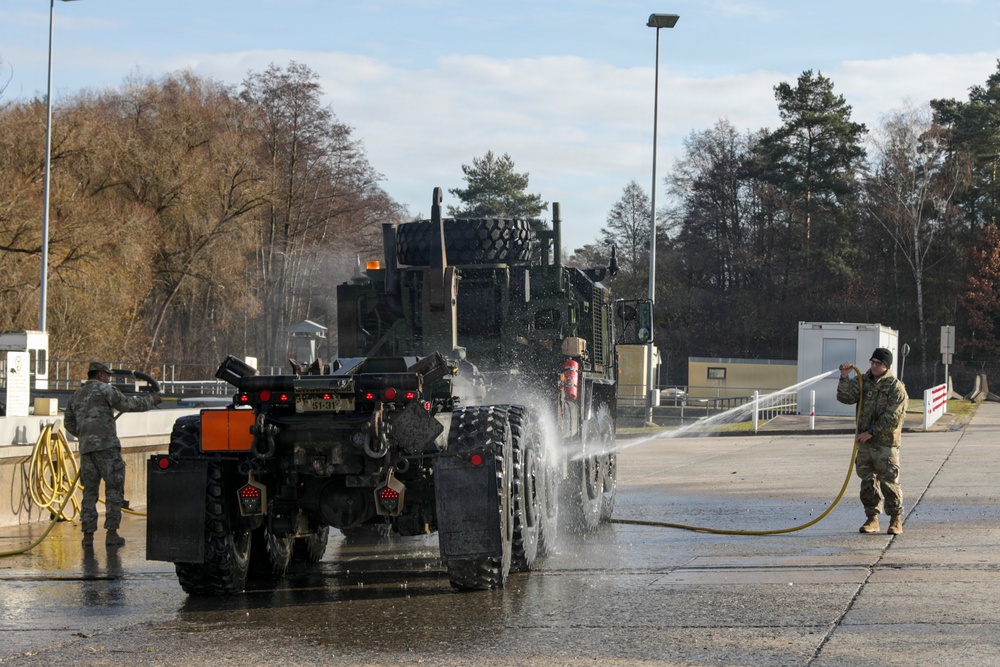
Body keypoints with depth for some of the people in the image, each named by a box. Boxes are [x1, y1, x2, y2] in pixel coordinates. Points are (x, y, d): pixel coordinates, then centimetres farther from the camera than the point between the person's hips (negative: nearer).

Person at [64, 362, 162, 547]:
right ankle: (111, 533, -7)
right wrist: (150, 400, 7)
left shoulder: (76, 396, 21)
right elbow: (126, 404, -4)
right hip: (106, 445, -6)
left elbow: (69, 423, 28)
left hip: (86, 448, 6)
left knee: (89, 491, 9)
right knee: (114, 489, -2)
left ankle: (88, 535, 3)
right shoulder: (103, 389, 0)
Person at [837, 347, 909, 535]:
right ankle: (872, 519, 17)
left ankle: (896, 519, 9)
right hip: (864, 443, 5)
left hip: (886, 443, -5)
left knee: (889, 482, -4)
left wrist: (872, 432, -17)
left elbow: (892, 417, -15)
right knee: (868, 482, 9)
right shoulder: (864, 381, 9)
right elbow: (845, 397, 0)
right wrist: (844, 378, -14)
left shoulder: (895, 387, -8)